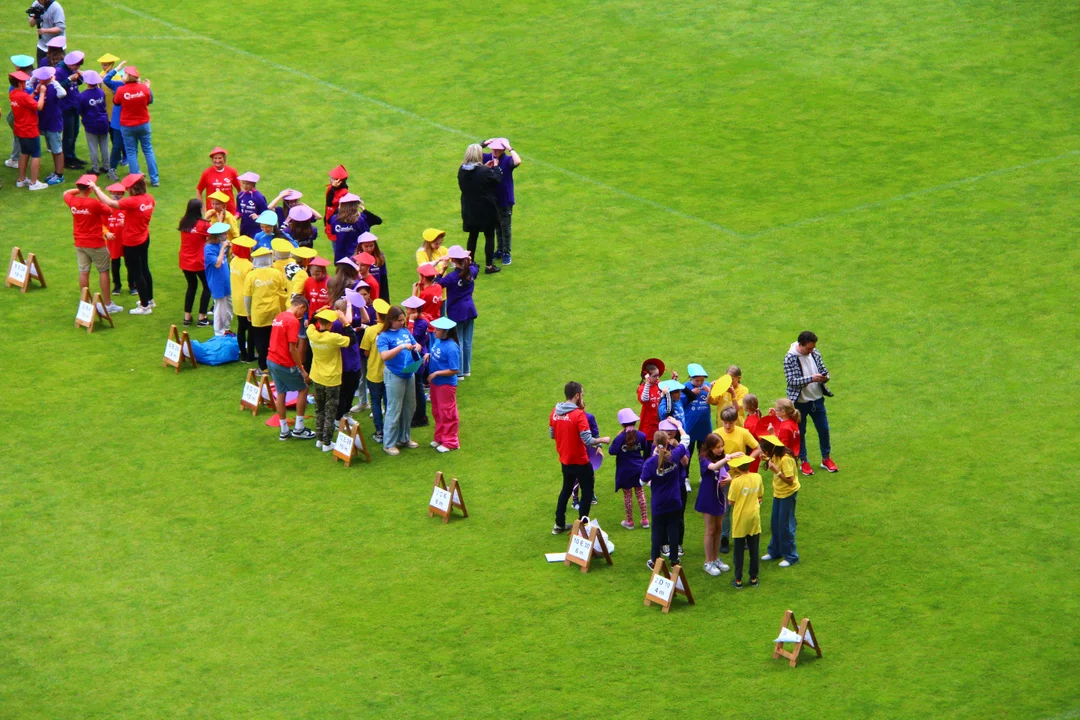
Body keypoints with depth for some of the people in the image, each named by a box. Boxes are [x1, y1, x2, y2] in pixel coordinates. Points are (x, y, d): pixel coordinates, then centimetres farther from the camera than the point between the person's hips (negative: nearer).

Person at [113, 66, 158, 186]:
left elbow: (115, 102, 1)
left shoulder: (121, 90, -18)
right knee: (148, 150, 13)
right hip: (143, 124, 2)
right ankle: (154, 179, 16)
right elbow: (150, 100, 5)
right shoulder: (143, 88, -12)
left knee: (131, 152, 9)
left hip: (127, 126, -2)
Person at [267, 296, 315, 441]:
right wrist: (302, 371, -14)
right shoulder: (293, 321, -17)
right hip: (285, 364, -8)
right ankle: (298, 428, 10)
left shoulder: (278, 316, 10)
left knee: (280, 393, 15)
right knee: (303, 389, 9)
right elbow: (292, 349, -20)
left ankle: (284, 431, 20)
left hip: (271, 360, 8)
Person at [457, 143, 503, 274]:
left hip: (469, 209, 5)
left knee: (473, 236, 20)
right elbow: (497, 180, -9)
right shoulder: (484, 171, -23)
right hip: (486, 209, -5)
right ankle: (489, 265, 13)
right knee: (489, 236, 10)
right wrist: (495, 167, 8)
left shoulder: (462, 170, -7)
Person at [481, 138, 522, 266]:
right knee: (497, 226, 18)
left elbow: (518, 161, -38)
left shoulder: (508, 160, -17)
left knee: (505, 227, 6)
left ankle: (506, 254, 16)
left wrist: (509, 148, -29)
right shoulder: (488, 158, -4)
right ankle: (499, 250, 31)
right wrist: (484, 144, -12)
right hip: (492, 198, 5)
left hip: (505, 199, -5)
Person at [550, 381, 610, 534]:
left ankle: (559, 524, 30)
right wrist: (603, 440, -9)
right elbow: (588, 441, -26)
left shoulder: (555, 412, -3)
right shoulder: (578, 415, -23)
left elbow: (552, 434, 10)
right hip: (580, 462, -6)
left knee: (566, 489, 25)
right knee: (587, 492, 11)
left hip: (564, 461, 7)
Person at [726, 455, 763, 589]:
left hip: (740, 519, -4)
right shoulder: (757, 477, -6)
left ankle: (738, 580, 10)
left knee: (739, 551, 7)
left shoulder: (736, 482, -21)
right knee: (754, 550, 14)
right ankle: (753, 578, 20)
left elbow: (730, 502, -14)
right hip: (754, 518, 4)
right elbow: (760, 496, 5)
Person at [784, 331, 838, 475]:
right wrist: (812, 379, -34)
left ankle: (826, 459, 30)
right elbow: (791, 381, -23)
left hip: (817, 399, 5)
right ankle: (803, 462, 25)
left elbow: (824, 370, 6)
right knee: (800, 432, 9)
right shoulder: (790, 358, -19)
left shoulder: (815, 354, -3)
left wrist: (825, 377, -19)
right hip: (800, 402, -5)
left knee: (824, 429, 13)